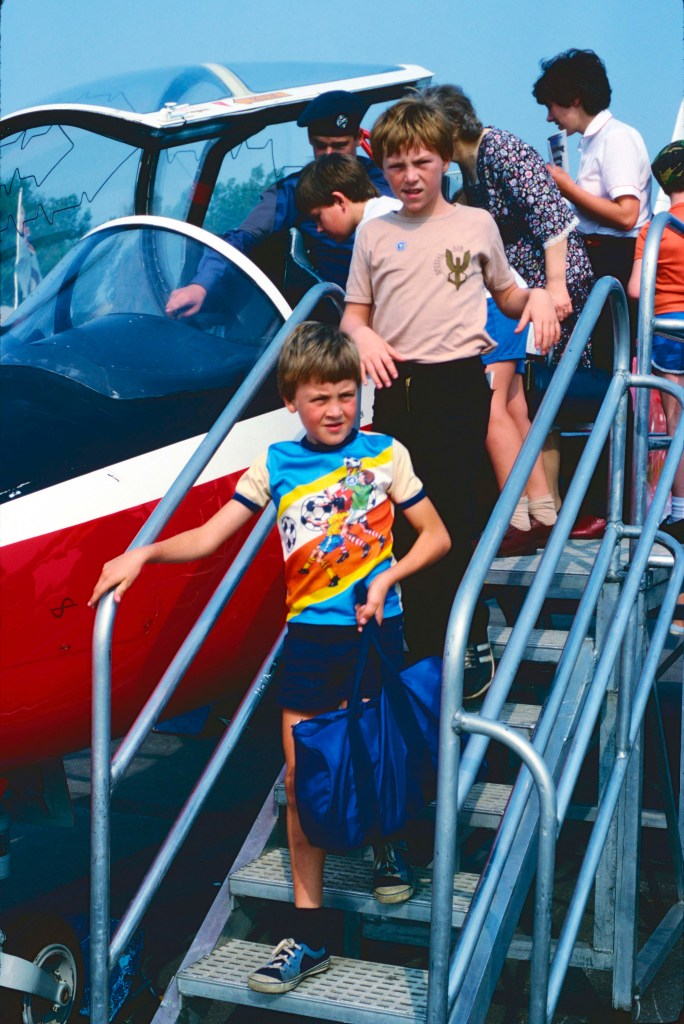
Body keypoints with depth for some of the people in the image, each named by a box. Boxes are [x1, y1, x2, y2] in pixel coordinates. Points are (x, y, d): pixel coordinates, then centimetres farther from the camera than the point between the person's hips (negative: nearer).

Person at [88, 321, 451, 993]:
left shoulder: (385, 454, -2)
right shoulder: (276, 466, 1)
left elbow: (436, 536, 1)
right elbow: (207, 538, -5)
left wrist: (387, 578, -13)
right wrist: (143, 554, -20)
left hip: (374, 629, -1)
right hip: (308, 636, 2)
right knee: (301, 777, 1)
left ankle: (389, 842, 43)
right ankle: (308, 934, 8)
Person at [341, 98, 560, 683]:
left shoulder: (477, 225, 8)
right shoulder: (374, 235, 12)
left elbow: (505, 295, 19)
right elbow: (354, 312, 14)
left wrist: (537, 296, -1)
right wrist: (362, 334, -7)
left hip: (458, 385, -2)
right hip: (396, 389, 2)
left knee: (453, 515, -6)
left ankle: (469, 644, 6)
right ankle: (420, 646, 15)